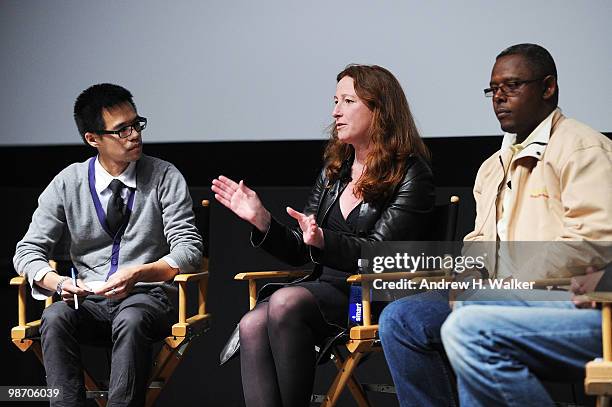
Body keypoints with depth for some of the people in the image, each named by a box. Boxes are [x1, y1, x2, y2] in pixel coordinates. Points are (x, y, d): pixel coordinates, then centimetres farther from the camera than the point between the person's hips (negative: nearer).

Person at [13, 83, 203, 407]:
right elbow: (28, 250, 6)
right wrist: (58, 283, -17)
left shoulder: (165, 177, 2)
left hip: (146, 297, -2)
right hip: (89, 300, 2)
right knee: (54, 317, -31)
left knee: (131, 320, -36)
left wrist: (138, 274, -23)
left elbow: (188, 250, -4)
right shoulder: (68, 183, 6)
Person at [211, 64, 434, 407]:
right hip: (324, 286, 6)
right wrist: (261, 219, 1)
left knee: (286, 302, -33)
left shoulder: (411, 176, -1)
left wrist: (322, 241, -29)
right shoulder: (333, 172, 21)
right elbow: (299, 252, 19)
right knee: (253, 325, -25)